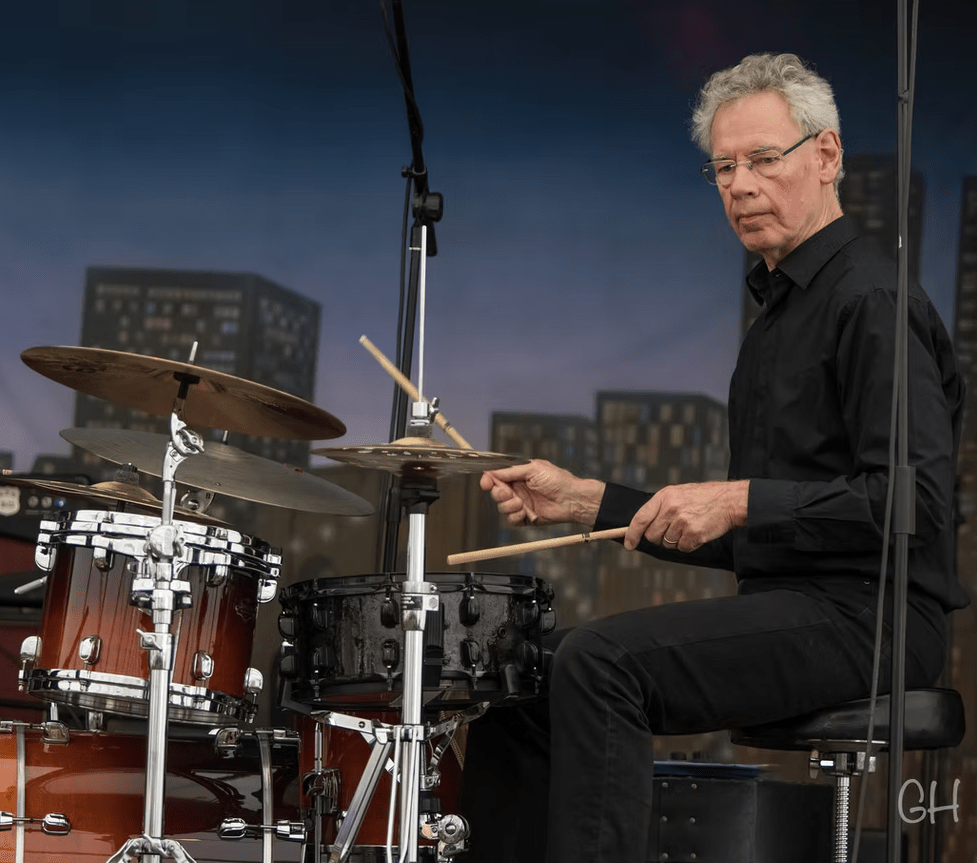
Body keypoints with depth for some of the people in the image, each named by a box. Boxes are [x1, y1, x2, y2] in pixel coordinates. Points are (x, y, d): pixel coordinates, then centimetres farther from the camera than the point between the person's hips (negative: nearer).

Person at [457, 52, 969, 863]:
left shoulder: (872, 302, -10)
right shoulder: (780, 310, 21)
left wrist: (742, 500, -23)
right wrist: (584, 500, 14)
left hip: (868, 615, -10)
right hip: (788, 606, 10)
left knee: (600, 662, -28)